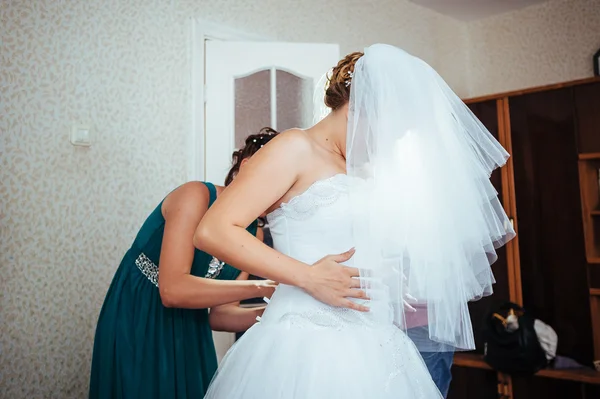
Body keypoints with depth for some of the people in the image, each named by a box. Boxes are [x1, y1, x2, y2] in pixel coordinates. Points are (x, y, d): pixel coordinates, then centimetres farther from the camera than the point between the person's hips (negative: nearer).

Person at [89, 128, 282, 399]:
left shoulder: (252, 234, -2)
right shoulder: (196, 195, -21)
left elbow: (218, 314, -2)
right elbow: (172, 290, -31)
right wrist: (261, 287, -33)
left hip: (188, 336, 6)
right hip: (136, 332, -6)